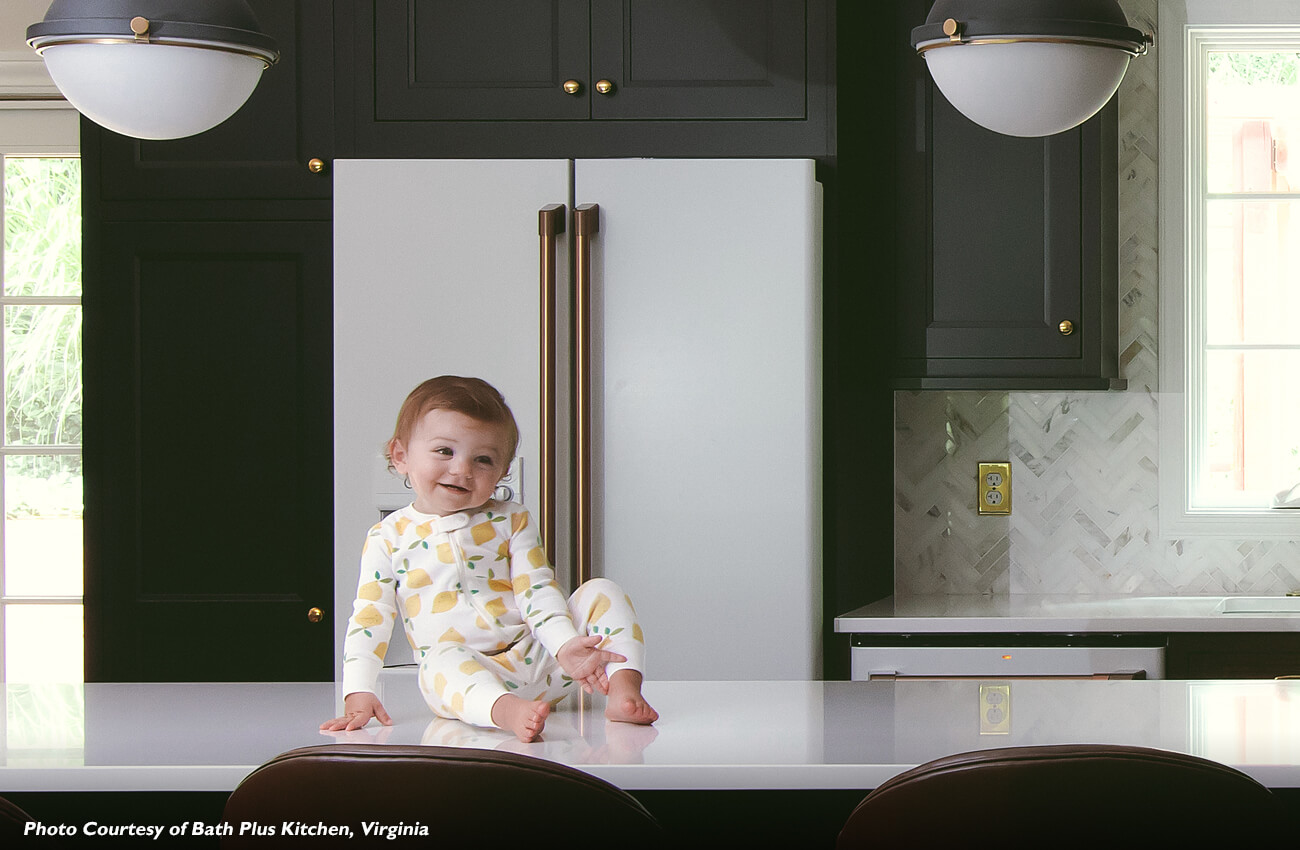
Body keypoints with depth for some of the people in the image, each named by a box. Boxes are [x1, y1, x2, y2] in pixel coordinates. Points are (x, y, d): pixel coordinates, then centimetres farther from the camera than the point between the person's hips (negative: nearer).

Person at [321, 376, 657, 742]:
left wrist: (566, 647, -20)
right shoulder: (388, 538, 5)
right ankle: (508, 712, -62)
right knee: (443, 661, -37)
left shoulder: (511, 521, 8)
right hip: (461, 672, -3)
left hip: (538, 661, 3)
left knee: (602, 591, -10)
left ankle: (625, 691, -25)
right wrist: (358, 694, -13)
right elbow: (369, 618, 1)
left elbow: (538, 592, 0)